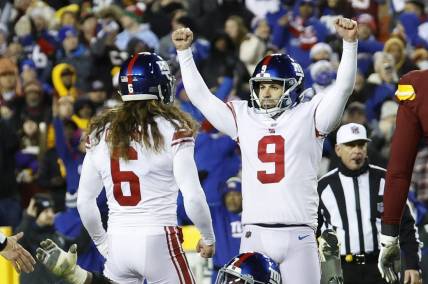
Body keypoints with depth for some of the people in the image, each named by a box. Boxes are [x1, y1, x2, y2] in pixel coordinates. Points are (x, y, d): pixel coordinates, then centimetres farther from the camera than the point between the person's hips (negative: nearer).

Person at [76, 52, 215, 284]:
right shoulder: (173, 129, -7)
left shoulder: (101, 133, 7)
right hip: (158, 240, -4)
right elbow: (193, 197, -10)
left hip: (117, 244, 4)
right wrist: (208, 238, 6)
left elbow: (84, 201, 11)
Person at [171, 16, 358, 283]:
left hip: (297, 236, -3)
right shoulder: (244, 118, 15)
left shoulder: (308, 117, 5)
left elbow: (343, 87, -5)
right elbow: (201, 95, 19)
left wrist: (350, 43, -16)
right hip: (254, 236, 3)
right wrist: (185, 52, 16)